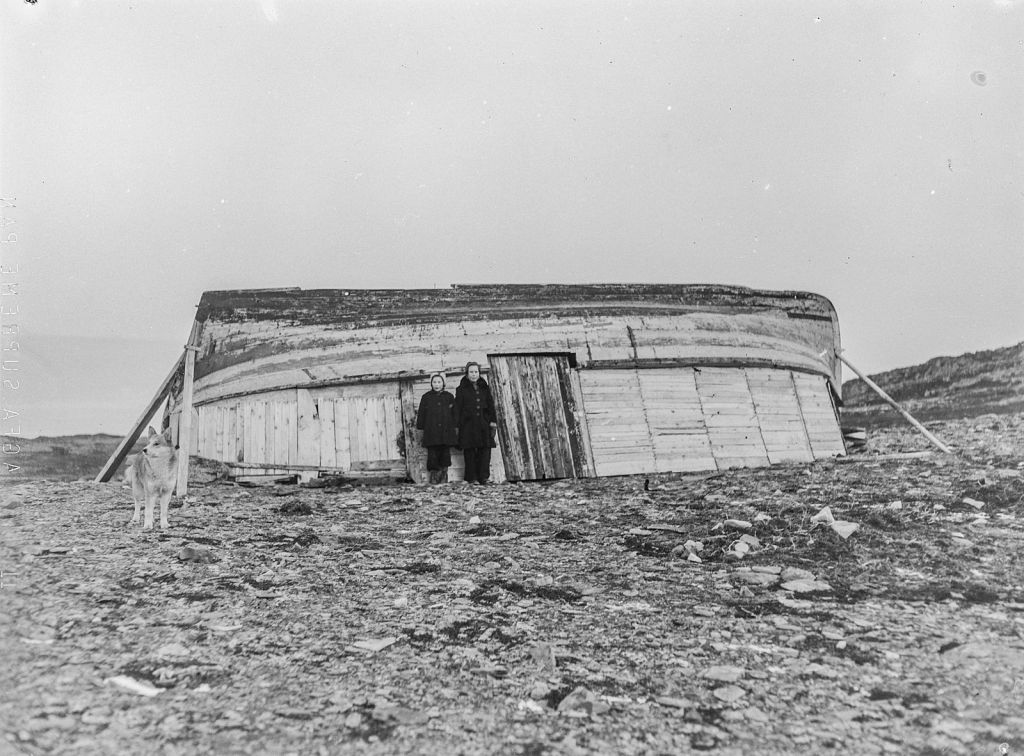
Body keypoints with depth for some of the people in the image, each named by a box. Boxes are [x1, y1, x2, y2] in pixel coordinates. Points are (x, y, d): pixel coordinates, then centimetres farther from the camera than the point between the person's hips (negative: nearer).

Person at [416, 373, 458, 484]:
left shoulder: (449, 396, 10)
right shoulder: (426, 397, 8)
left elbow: (454, 413, 11)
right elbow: (421, 414, 9)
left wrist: (455, 427, 5)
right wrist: (421, 427, 3)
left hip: (446, 431, 1)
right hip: (431, 432, -1)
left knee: (445, 454, 1)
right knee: (433, 454, -6)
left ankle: (444, 477, 11)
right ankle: (434, 476, 2)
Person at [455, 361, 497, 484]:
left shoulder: (485, 388, 15)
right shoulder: (462, 389, 5)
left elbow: (490, 405, 14)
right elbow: (457, 408, 2)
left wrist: (493, 421, 5)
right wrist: (457, 423, -6)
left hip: (483, 424, 3)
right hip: (468, 424, -3)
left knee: (485, 451, -4)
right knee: (470, 451, -3)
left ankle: (483, 477, -1)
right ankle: (471, 478, 1)